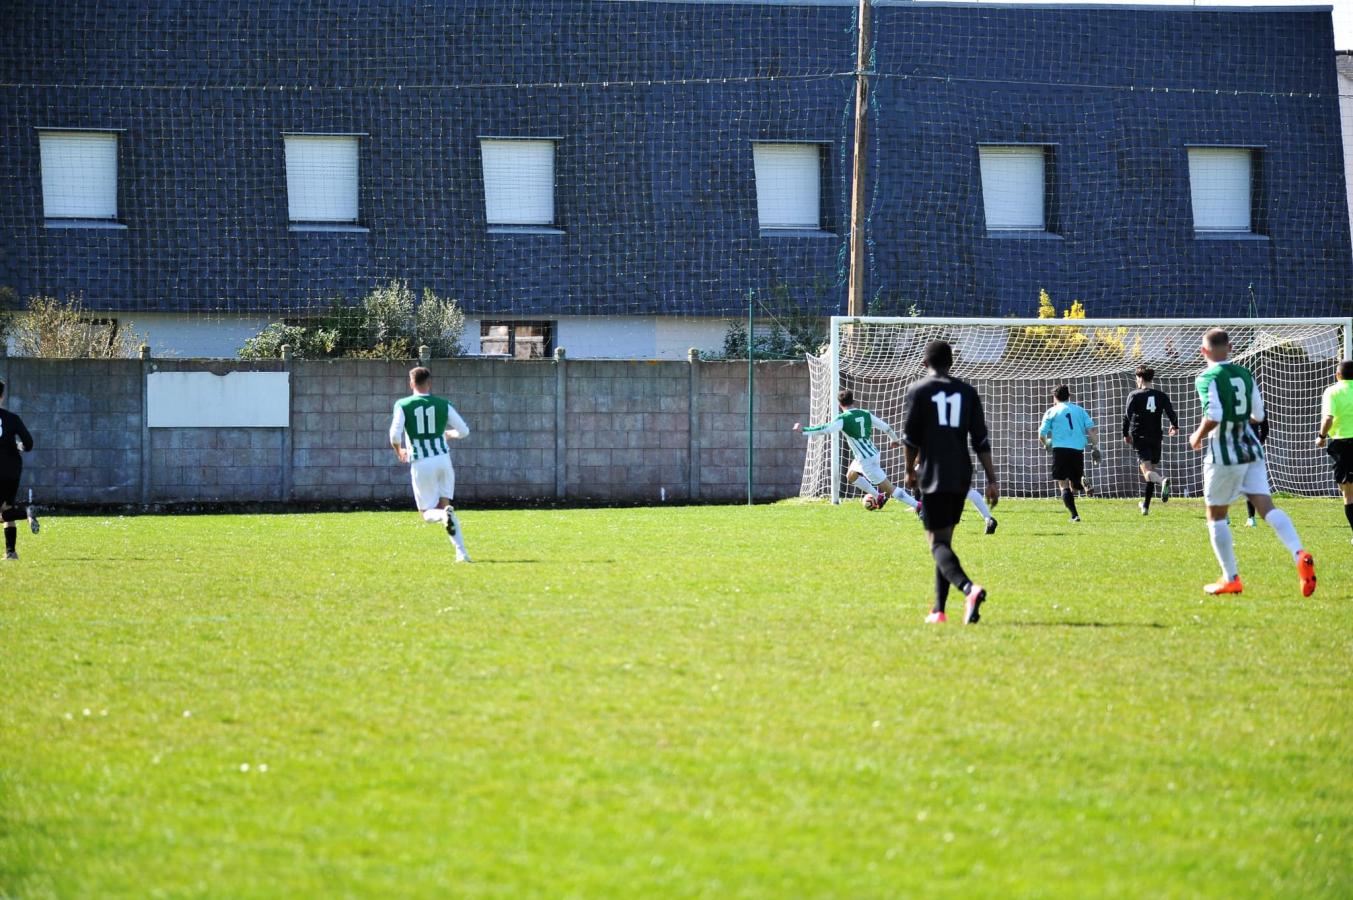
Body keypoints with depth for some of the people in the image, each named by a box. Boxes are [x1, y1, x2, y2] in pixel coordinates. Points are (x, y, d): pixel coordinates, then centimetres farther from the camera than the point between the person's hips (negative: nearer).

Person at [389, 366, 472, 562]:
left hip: (421, 463, -2)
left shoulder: (402, 406, -2)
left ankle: (445, 516, -29)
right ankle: (461, 551, -2)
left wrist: (399, 451, 12)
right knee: (445, 505, 14)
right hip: (443, 458, 2)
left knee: (428, 513, 9)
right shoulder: (443, 405, 5)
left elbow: (395, 435, -10)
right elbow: (464, 431, 8)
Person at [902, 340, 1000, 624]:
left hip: (933, 476, -5)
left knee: (938, 542, -9)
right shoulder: (967, 391, 10)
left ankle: (969, 588, -36)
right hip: (961, 476, 5)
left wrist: (910, 471, 15)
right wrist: (992, 481, 6)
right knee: (944, 539, 17)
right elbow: (981, 440, 6)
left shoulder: (918, 390, 0)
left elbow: (911, 437, -1)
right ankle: (938, 609, 15)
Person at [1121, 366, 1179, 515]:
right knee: (1151, 470, 17)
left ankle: (1163, 481, -48)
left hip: (1139, 438, -4)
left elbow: (1127, 416, -8)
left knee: (1147, 472, -15)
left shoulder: (1134, 395, -2)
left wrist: (1126, 434, 1)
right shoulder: (1162, 396, 6)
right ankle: (1145, 505, 24)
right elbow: (1171, 413, 0)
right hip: (1156, 438, 4)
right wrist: (1175, 427, 19)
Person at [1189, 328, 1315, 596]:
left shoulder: (1208, 378, -12)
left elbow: (1213, 416, -23)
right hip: (1251, 449, 6)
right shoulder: (1245, 374, 9)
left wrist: (1198, 436, -5)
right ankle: (1300, 556, -25)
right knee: (1266, 506, -2)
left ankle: (1231, 579, 10)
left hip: (1224, 454, -6)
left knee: (1216, 516, 9)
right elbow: (1258, 415, 14)